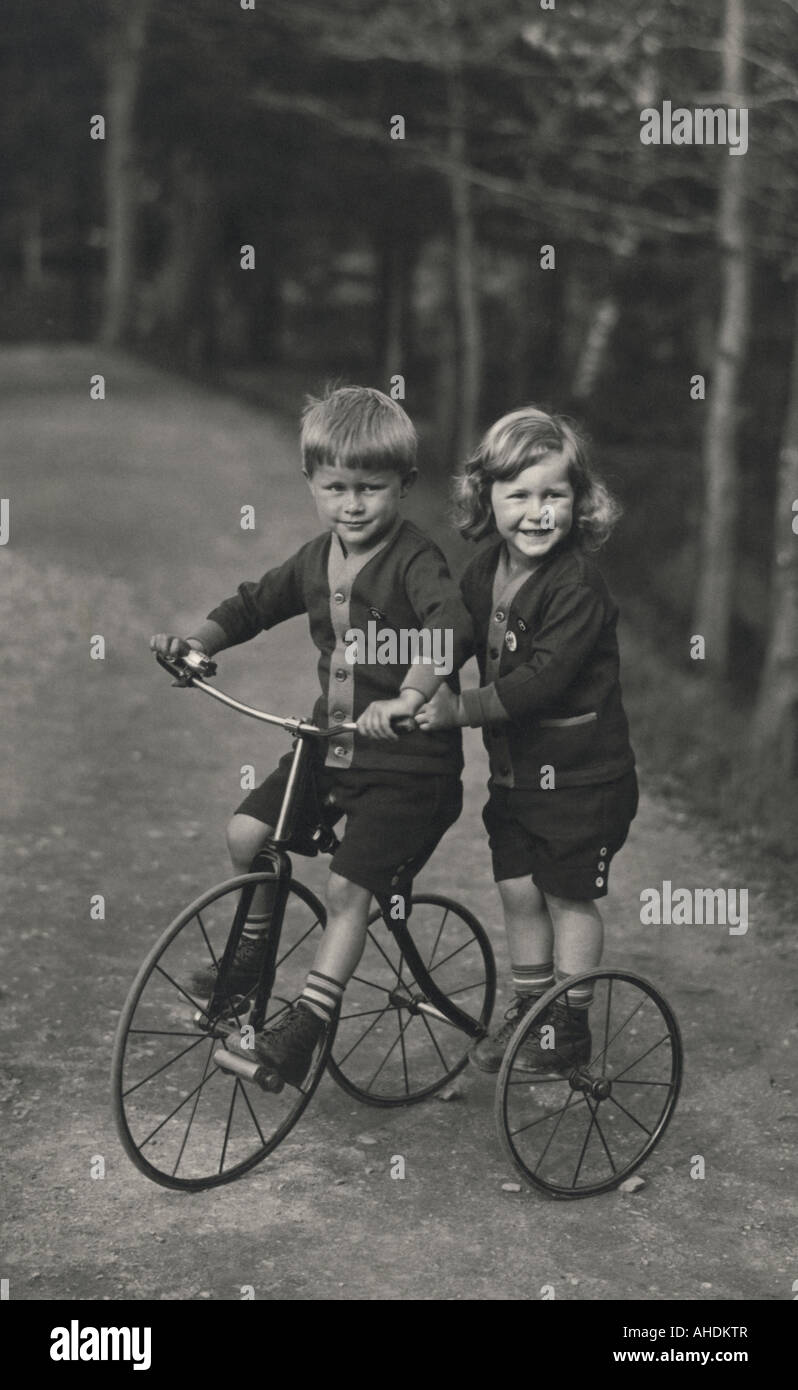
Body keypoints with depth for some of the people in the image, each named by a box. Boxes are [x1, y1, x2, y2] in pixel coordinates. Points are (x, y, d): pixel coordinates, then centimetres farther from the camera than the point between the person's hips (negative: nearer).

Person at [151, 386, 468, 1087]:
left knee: (347, 888, -13)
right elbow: (253, 604, 22)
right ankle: (253, 952, 22)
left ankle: (301, 1032, -5)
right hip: (331, 745, 7)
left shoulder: (416, 559, -17)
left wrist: (407, 698, -49)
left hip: (407, 758, -7)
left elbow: (450, 626, -36)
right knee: (246, 832, -3)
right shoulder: (315, 560, 7)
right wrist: (198, 641, 6)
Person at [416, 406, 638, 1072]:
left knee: (568, 894, 5)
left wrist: (463, 709, -30)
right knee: (518, 890, 12)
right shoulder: (485, 572, 1)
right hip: (513, 768, 6)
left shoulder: (578, 586, -22)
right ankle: (529, 1009, 30)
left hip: (581, 772, -6)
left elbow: (543, 679, -29)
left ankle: (571, 1025, 21)